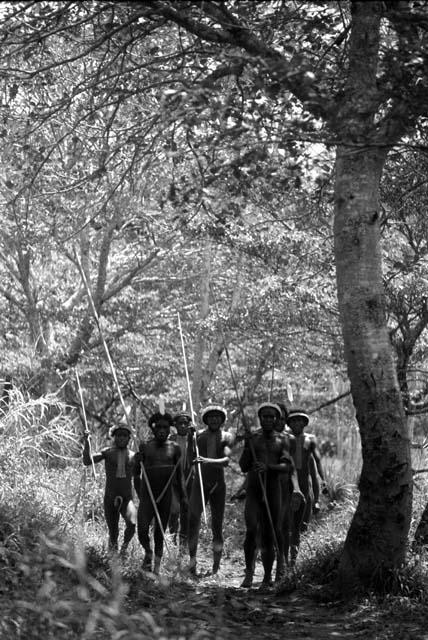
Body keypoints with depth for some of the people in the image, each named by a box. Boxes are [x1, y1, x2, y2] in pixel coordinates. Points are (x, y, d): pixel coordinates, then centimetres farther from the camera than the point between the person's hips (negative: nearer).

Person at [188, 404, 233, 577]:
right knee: (193, 519, -18)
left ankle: (215, 567, 11)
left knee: (217, 526, 2)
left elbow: (226, 460, -16)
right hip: (199, 483, 0)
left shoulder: (227, 437, 1)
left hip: (218, 485, 0)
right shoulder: (198, 436, 5)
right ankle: (192, 559, -10)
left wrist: (207, 461, -31)